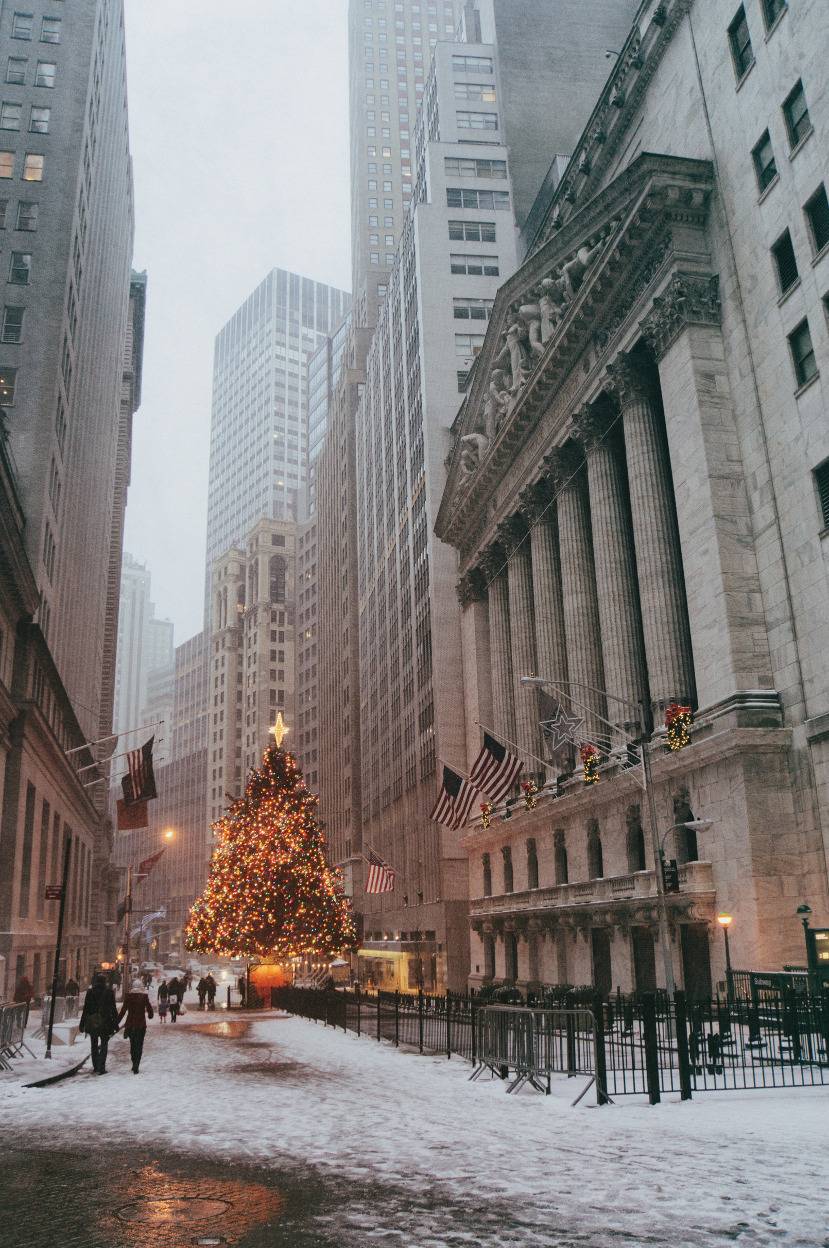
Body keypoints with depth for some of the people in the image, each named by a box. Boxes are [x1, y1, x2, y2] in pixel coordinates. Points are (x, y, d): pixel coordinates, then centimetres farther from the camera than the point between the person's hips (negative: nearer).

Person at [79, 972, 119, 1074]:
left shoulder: (90, 992, -3)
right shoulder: (109, 992, -6)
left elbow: (85, 1009, -2)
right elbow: (113, 1009, -3)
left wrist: (82, 1024, 5)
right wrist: (116, 1023, 3)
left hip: (92, 1023, 2)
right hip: (105, 1023, -2)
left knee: (94, 1046, 16)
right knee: (104, 1046, 6)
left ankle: (96, 1067, 20)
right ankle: (101, 1068, -4)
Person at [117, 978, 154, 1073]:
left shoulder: (128, 996, -3)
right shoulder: (144, 996, -6)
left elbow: (123, 1010, -5)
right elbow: (149, 1009, -3)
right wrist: (150, 1015, 19)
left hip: (130, 1024, 2)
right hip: (141, 1024, -2)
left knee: (132, 1044, 19)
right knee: (139, 1045, 4)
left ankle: (134, 1065, 25)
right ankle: (136, 1067, -5)